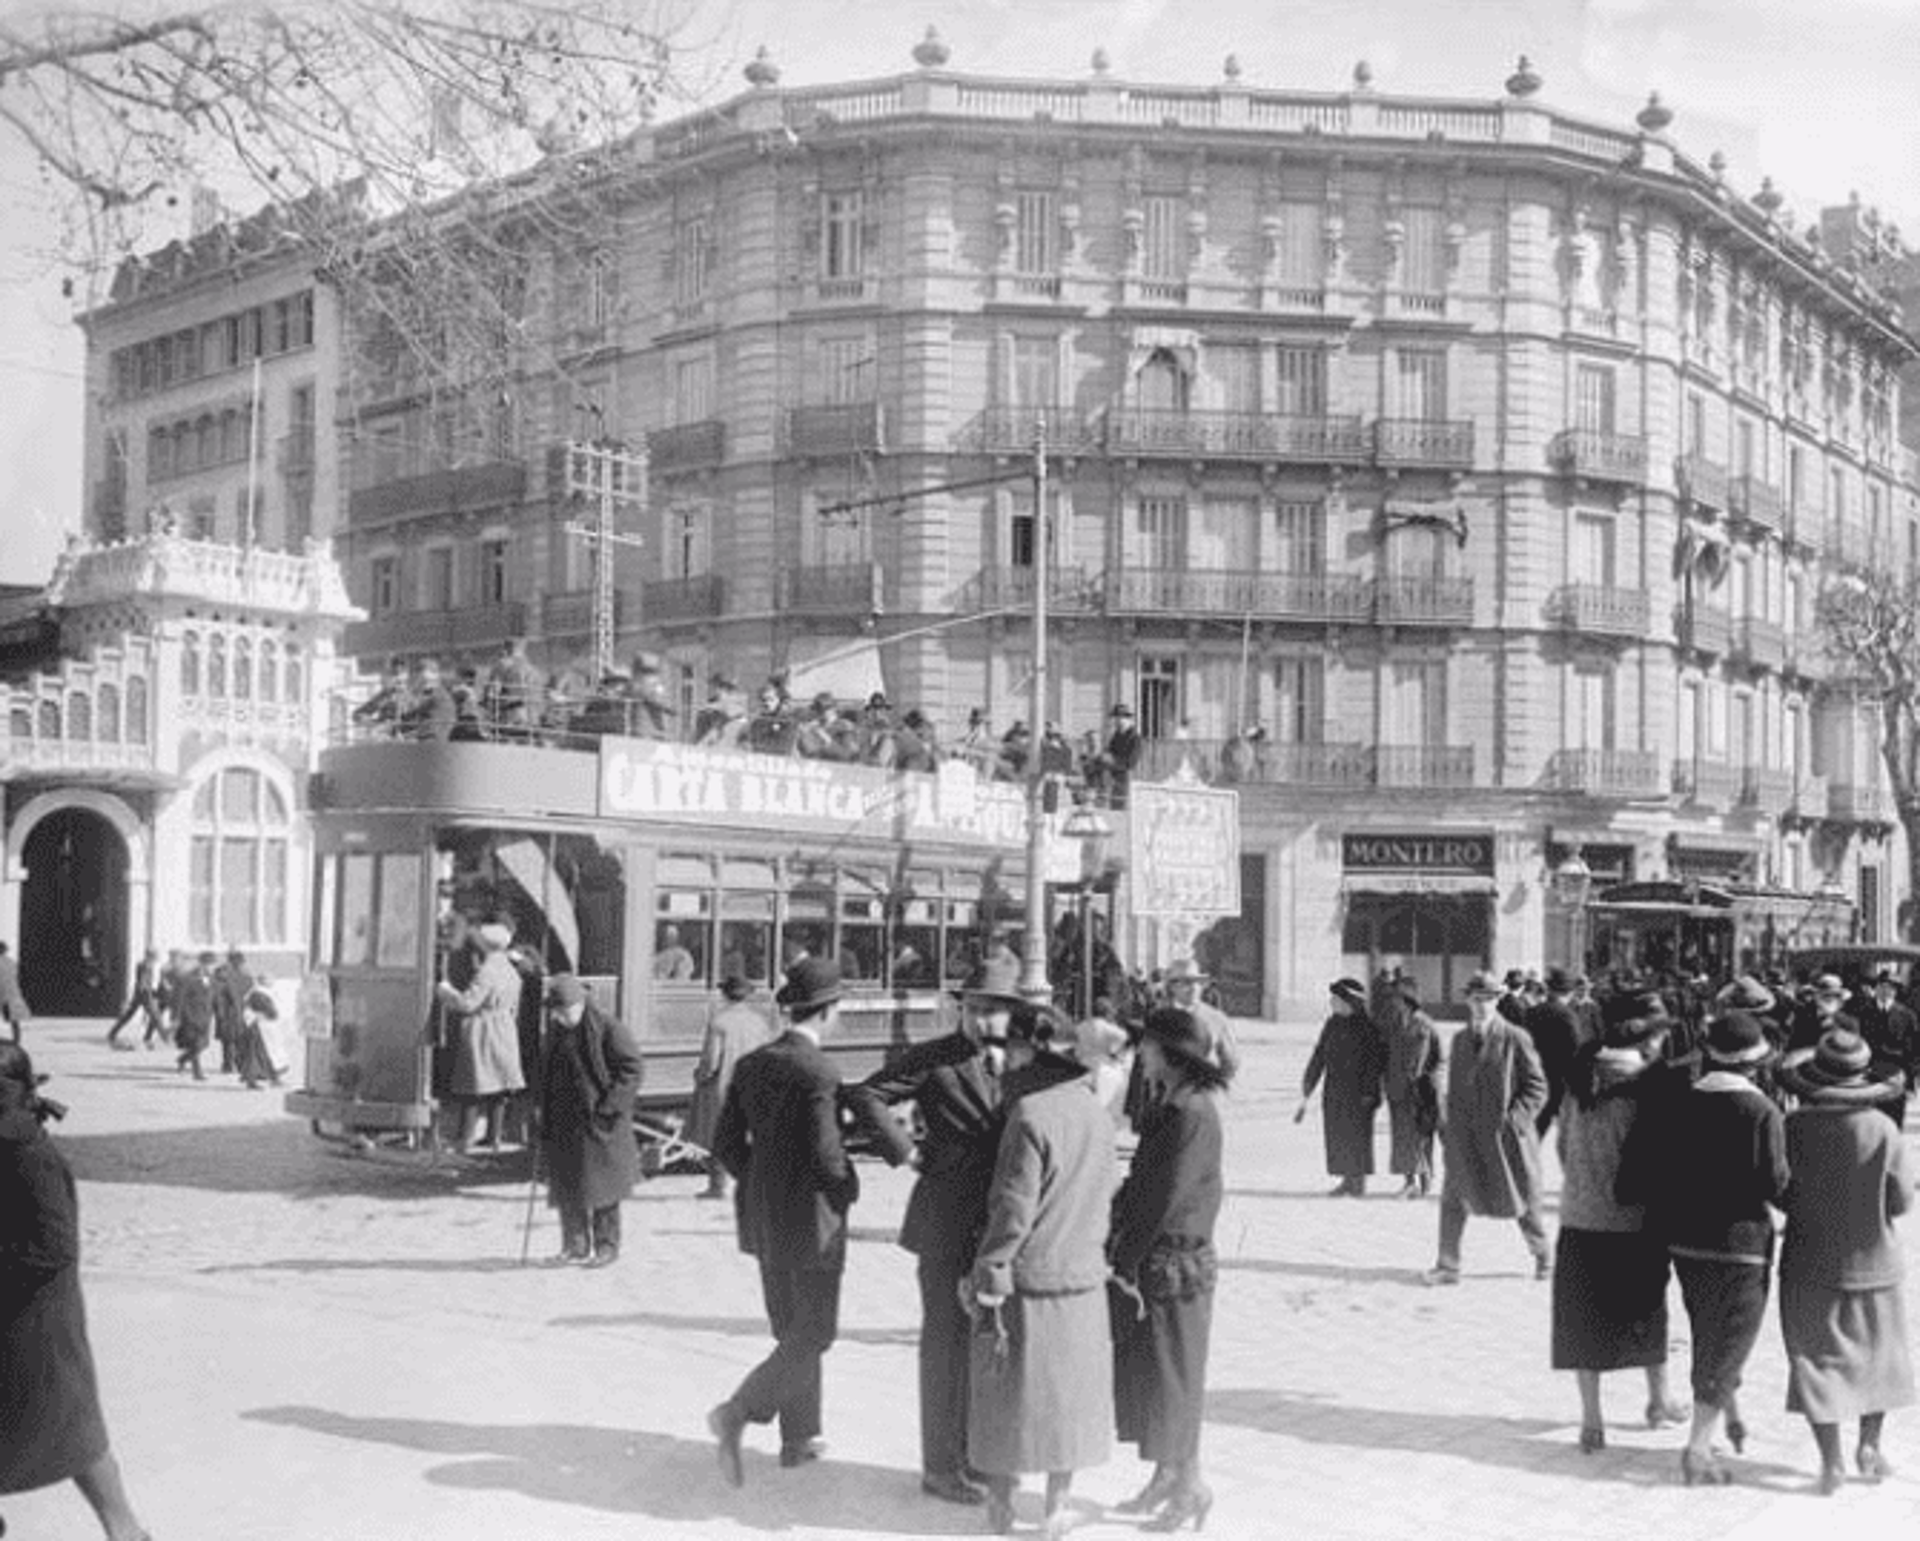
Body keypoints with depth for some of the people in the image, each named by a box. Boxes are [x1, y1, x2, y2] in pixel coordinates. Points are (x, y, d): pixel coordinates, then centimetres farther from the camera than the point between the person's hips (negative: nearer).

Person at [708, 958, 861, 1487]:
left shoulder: (750, 1065, 3)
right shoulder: (818, 1072, -19)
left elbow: (726, 1142, 5)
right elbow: (826, 1155, -22)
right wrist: (849, 1189, -3)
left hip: (763, 1214, 8)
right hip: (811, 1219, -8)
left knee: (791, 1328, 18)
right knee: (814, 1333, 3)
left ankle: (798, 1439, 25)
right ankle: (737, 1413, -10)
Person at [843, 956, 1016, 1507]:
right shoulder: (934, 1058, -9)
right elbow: (864, 1097, -13)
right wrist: (905, 1151, -14)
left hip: (999, 1227, 5)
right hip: (947, 1224, -5)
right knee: (946, 1343, 2)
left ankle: (974, 1452, 28)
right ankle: (940, 1467, 12)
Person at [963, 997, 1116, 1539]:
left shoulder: (1031, 1117, -19)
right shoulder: (1096, 1114, 2)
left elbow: (1012, 1211, -18)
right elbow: (1101, 1199, 10)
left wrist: (985, 1283, -11)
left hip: (1028, 1280, -6)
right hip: (1084, 1280, 6)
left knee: (1010, 1391, 8)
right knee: (1070, 1392, 16)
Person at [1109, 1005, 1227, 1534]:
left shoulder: (1193, 1113, -20)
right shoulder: (1167, 1106, 10)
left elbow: (1166, 1196, -20)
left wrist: (1126, 1260, -15)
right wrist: (1119, 1247, 6)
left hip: (1175, 1264, -9)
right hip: (1149, 1261, 9)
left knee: (1172, 1377, 2)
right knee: (1145, 1372, 15)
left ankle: (1190, 1485, 14)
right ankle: (1165, 1480, 26)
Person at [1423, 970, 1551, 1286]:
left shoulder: (1515, 1040, -8)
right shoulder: (1460, 1040, 8)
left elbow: (1537, 1087, -5)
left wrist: (1515, 1117, -16)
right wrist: (1453, 1123, 7)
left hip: (1505, 1134, -4)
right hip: (1466, 1136, 4)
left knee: (1521, 1201, 10)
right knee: (1453, 1198, -4)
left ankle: (1542, 1257, 32)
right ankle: (1448, 1265, 4)